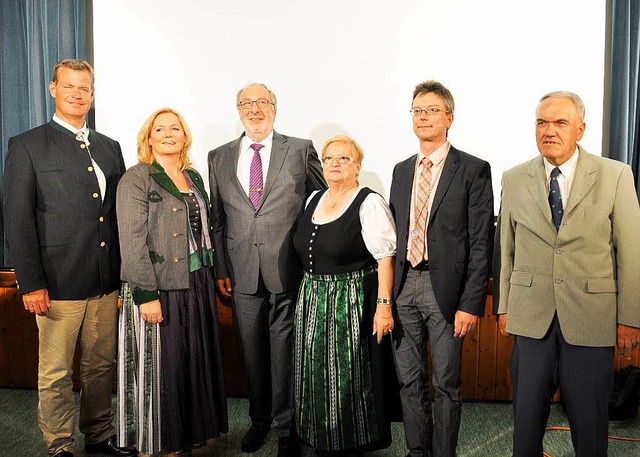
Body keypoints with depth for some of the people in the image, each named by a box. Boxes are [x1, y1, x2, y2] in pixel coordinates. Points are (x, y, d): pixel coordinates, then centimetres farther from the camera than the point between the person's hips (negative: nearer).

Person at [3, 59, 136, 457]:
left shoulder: (109, 148, 13)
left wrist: (127, 273, 10)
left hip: (107, 283, 5)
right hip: (59, 283, -5)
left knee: (102, 365, 16)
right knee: (56, 374, 7)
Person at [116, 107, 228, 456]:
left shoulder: (193, 177, 13)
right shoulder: (137, 178, -8)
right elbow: (132, 240, -15)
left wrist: (211, 276, 12)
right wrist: (146, 295, -19)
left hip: (197, 285, 6)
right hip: (158, 287, -6)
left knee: (196, 360, 14)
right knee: (161, 365, 4)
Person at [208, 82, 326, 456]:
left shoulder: (301, 150, 1)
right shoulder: (219, 158, 10)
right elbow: (217, 218, 11)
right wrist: (221, 269, 6)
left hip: (288, 272, -2)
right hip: (243, 274, 3)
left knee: (285, 354, 5)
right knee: (253, 355, 14)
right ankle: (260, 420, 34)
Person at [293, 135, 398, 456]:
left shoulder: (369, 204, -10)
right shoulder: (314, 200, 11)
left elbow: (385, 259, -15)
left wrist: (384, 305, -21)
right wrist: (307, 295, 12)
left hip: (352, 302, -6)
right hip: (312, 302, 7)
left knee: (350, 378, 3)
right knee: (317, 377, 14)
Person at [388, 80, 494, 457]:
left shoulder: (473, 170, -5)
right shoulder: (401, 170, 13)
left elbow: (480, 242, -8)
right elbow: (394, 232, 13)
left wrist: (472, 303, -13)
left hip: (445, 289, -5)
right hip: (403, 286, 5)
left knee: (446, 383, 8)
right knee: (410, 380, 14)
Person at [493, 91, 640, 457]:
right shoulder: (514, 179, 3)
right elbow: (506, 248, 6)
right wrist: (503, 306, 6)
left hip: (591, 318, -1)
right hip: (531, 316, 2)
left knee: (590, 419, 12)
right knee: (527, 415, 13)